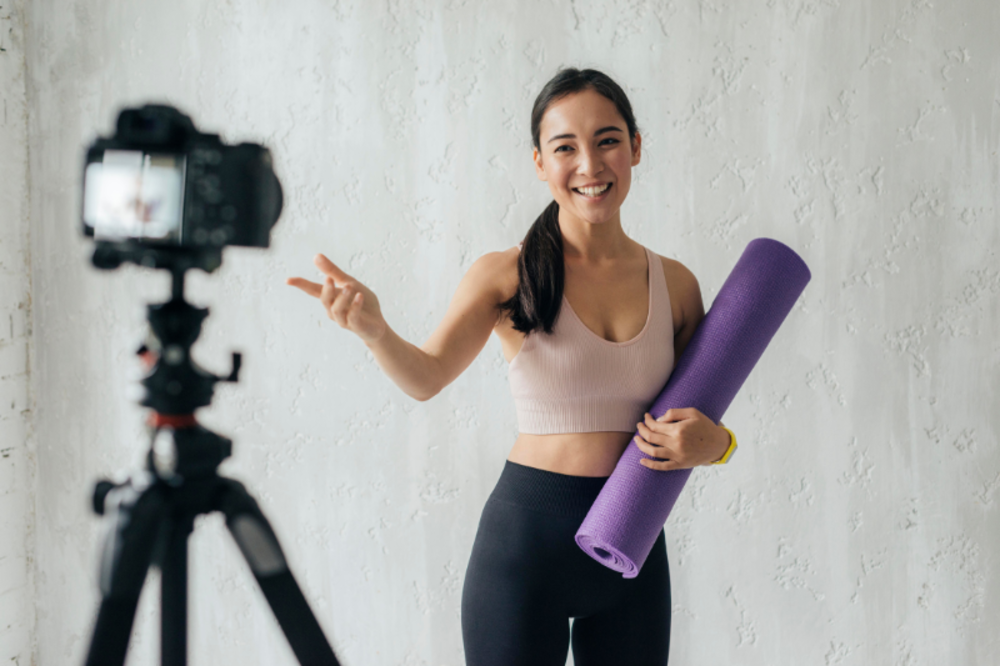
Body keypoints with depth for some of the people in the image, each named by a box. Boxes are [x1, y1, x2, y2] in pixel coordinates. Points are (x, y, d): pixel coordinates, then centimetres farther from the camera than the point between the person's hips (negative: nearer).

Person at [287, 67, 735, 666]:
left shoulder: (675, 284, 3)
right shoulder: (508, 275, -6)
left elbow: (694, 419, 12)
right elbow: (428, 376, -19)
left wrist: (714, 441, -11)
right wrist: (372, 328, -40)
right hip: (528, 533, -3)